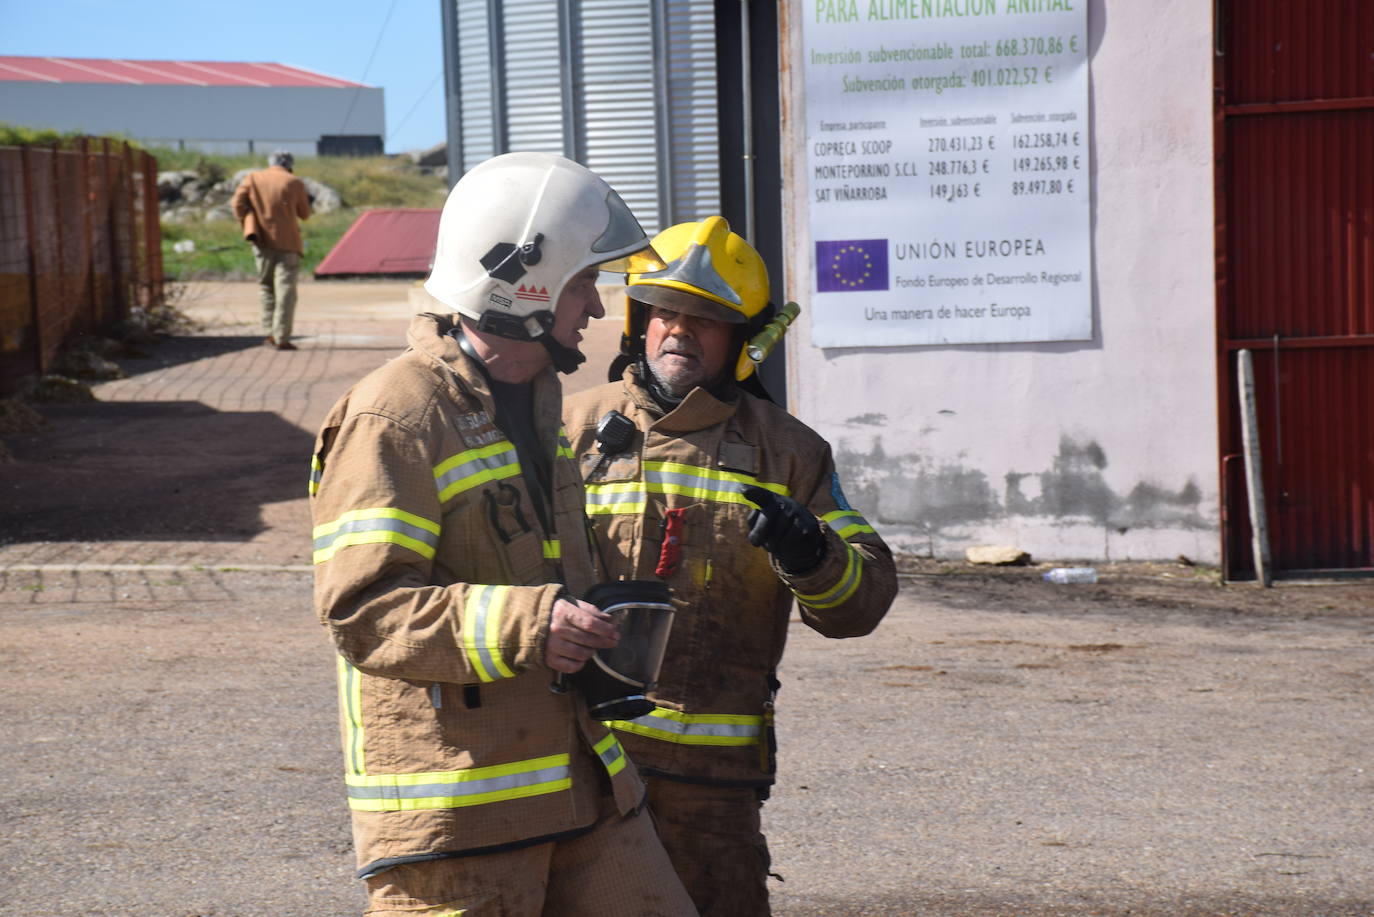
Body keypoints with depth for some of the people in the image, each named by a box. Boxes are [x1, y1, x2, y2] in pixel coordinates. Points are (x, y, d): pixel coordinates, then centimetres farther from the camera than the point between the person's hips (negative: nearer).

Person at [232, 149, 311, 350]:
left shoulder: (253, 178, 4)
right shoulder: (294, 183, -2)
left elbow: (238, 202, -5)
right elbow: (304, 214, 4)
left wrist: (248, 226, 1)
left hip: (262, 241, 3)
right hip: (287, 243, -3)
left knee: (266, 286, 18)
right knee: (285, 291, -1)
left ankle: (271, 333, 12)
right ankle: (282, 338, -5)